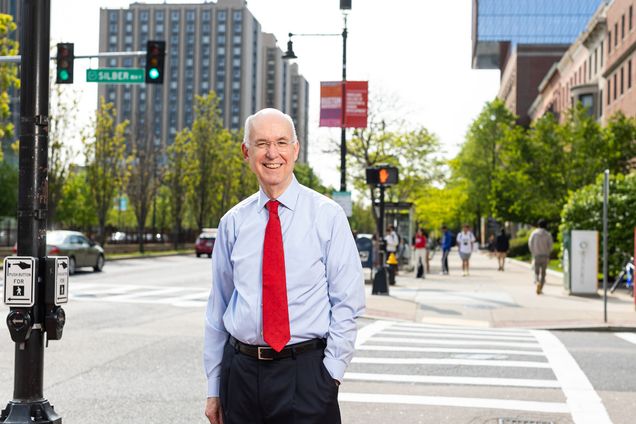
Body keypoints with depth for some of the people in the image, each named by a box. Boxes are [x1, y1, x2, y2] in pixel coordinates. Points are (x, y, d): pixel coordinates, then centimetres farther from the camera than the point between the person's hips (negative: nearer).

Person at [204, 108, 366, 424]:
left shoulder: (328, 216, -2)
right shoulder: (233, 223, 5)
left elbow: (347, 303, -3)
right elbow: (217, 308, 9)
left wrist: (331, 373, -10)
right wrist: (214, 388, 9)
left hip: (306, 374, -2)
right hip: (241, 371, 3)